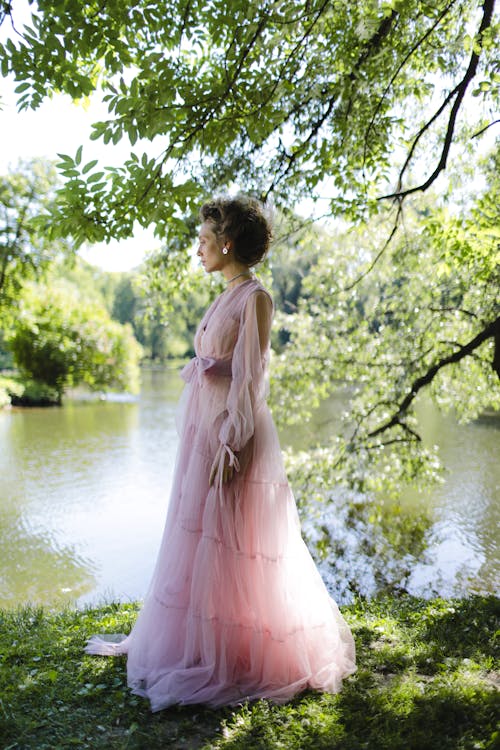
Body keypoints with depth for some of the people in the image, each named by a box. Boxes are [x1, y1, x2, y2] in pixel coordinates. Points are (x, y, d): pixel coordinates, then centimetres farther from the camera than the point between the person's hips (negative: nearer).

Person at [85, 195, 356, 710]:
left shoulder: (255, 298, -10)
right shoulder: (224, 299, 16)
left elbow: (249, 378, -16)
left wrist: (230, 445, -20)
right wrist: (204, 439, 18)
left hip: (236, 434, -9)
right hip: (203, 428, 9)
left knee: (231, 546, -1)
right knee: (199, 541, 15)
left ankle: (243, 657, 14)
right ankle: (200, 644, 31)